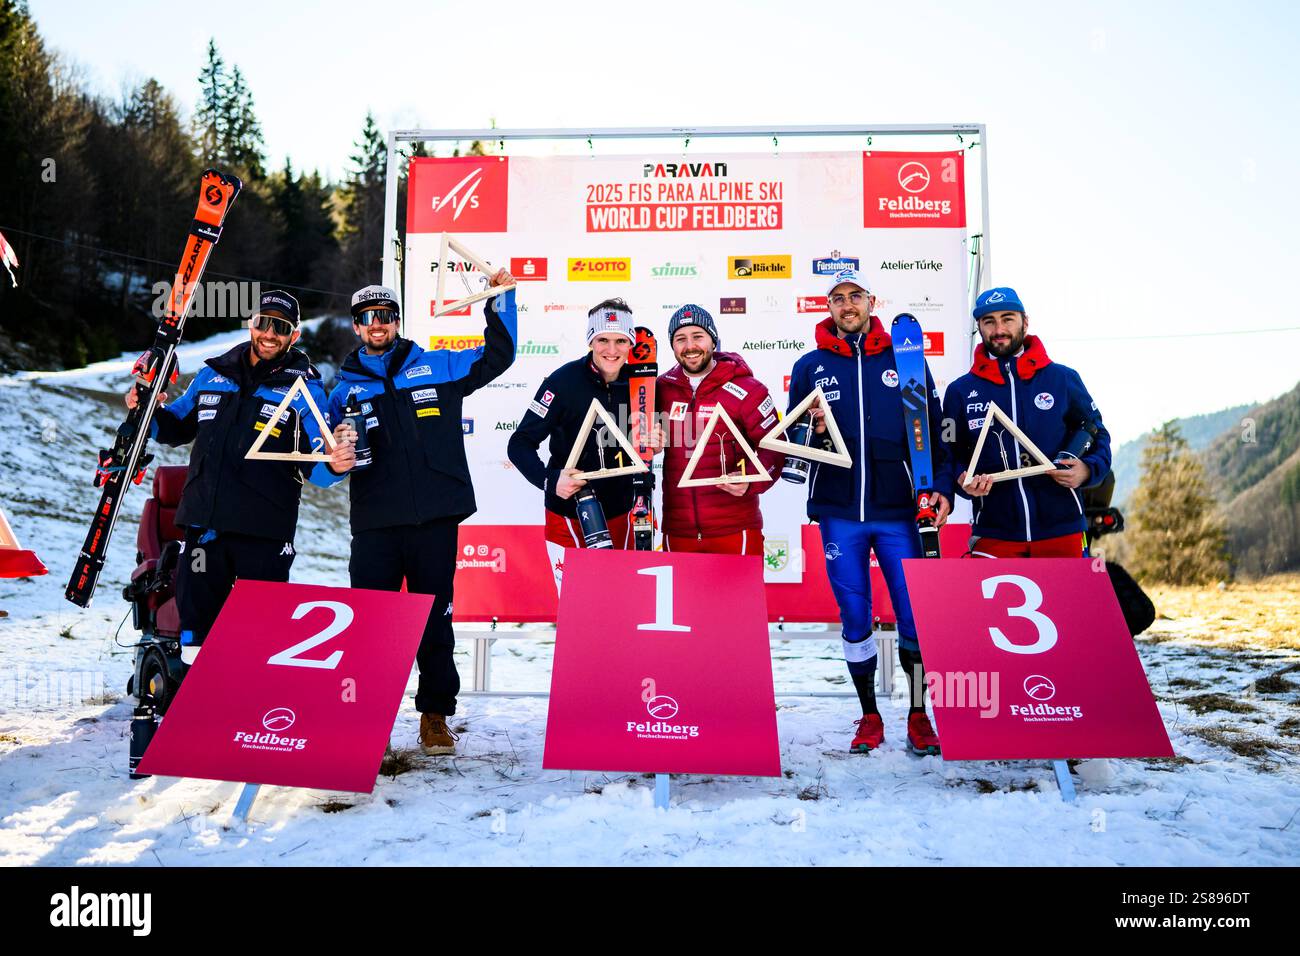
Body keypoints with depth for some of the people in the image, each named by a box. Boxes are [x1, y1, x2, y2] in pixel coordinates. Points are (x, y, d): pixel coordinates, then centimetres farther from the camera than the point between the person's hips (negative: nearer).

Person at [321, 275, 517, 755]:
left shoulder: (436, 368, 10)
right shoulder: (345, 390, 13)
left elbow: (496, 356, 18)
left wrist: (499, 301, 9)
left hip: (435, 519, 0)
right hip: (375, 523, 1)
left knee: (435, 619, 5)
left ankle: (435, 715, 17)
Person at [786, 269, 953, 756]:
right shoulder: (810, 366, 8)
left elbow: (934, 431, 5)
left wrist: (941, 488, -7)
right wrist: (811, 432, -12)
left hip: (897, 510, -1)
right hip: (838, 513, 1)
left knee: (915, 616, -1)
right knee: (854, 620, 7)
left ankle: (919, 716, 15)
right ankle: (869, 716, 21)